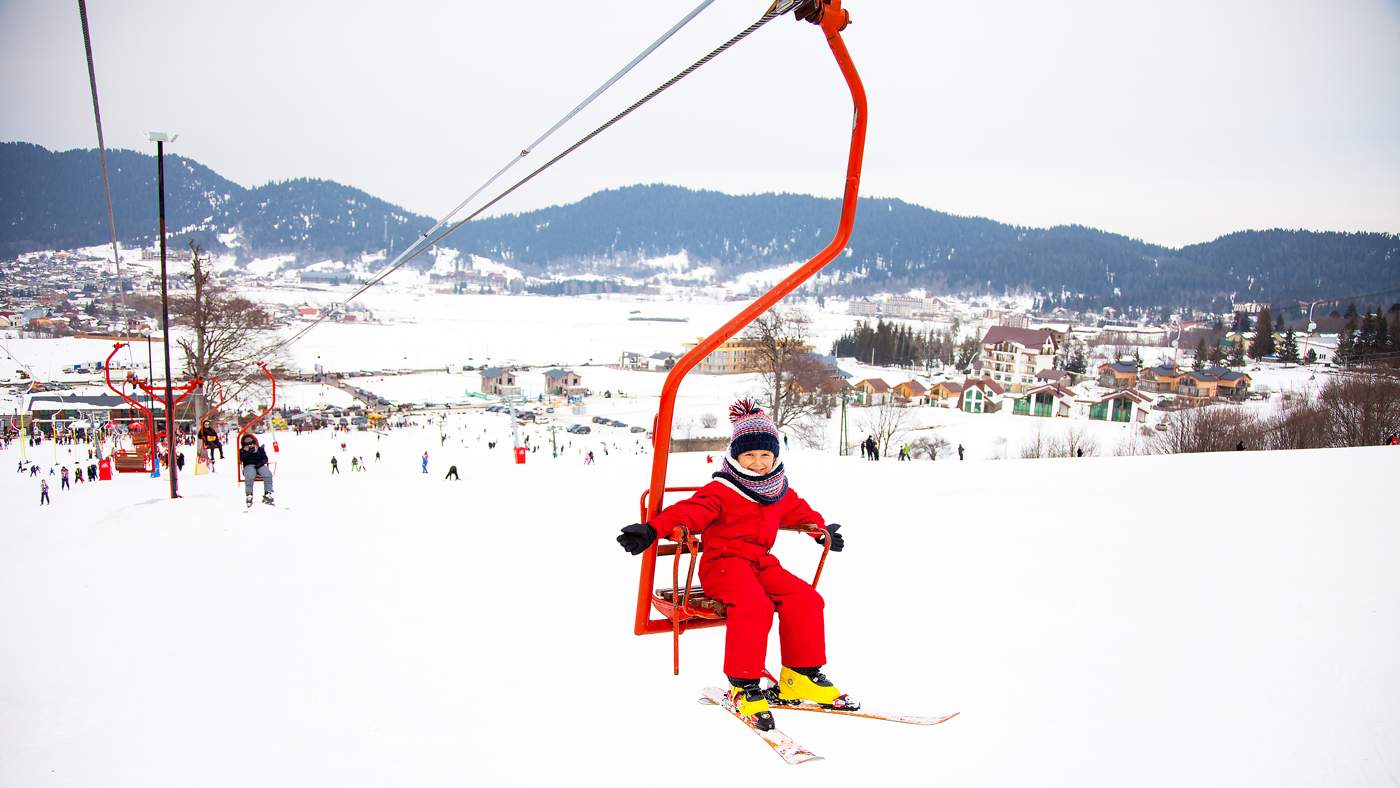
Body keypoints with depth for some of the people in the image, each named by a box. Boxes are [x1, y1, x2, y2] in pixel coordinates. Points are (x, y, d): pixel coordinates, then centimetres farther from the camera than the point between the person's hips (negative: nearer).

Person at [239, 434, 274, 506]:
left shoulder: (260, 449, 24)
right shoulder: (242, 451, 22)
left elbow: (265, 458, 14)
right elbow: (241, 458, 2)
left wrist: (261, 462, -8)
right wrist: (249, 452, -4)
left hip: (259, 465, 2)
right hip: (249, 466, -2)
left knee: (267, 473, -33)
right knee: (250, 475, -41)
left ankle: (267, 494, -32)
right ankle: (248, 495, -39)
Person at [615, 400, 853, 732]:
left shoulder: (781, 493, 15)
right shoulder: (721, 491, -7)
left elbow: (800, 511, 36)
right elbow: (690, 511, -19)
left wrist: (822, 528, 43)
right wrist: (653, 529, -34)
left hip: (761, 562, 7)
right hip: (723, 563, -7)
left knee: (805, 598, -16)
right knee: (753, 605, -35)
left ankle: (802, 675, -5)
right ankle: (744, 684, -24)